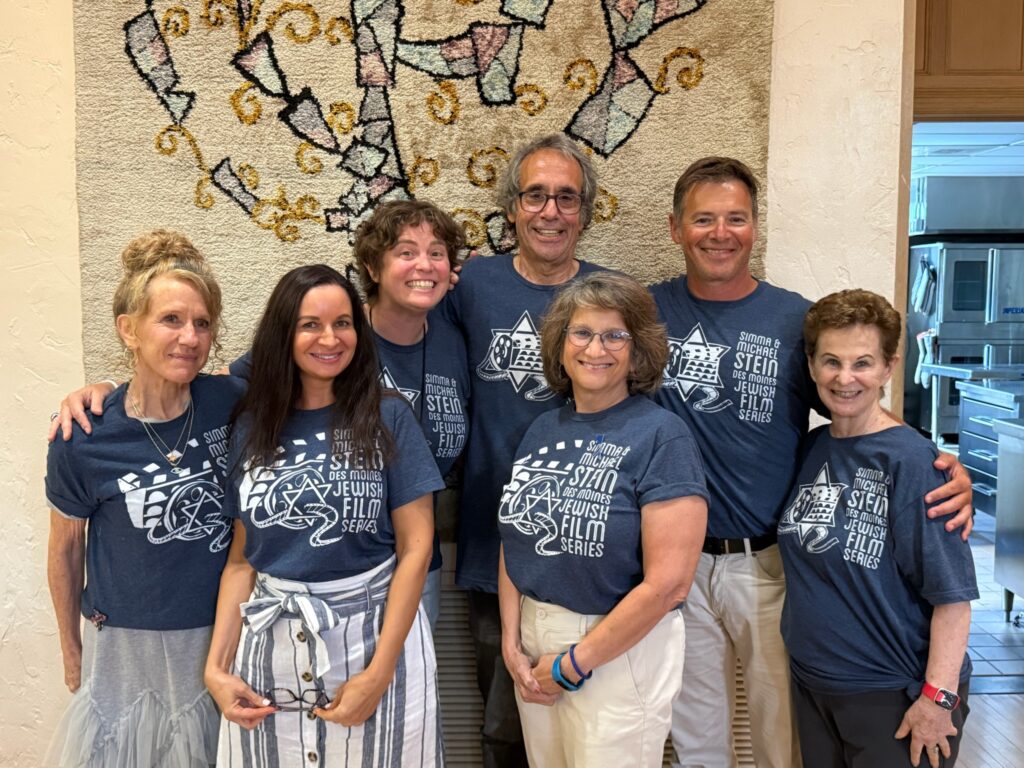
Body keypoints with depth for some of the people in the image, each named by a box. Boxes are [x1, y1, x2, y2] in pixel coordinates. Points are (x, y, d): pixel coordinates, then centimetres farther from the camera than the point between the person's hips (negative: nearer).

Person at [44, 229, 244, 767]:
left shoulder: (231, 401, -12)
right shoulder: (83, 437, -14)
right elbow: (65, 548, 1)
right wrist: (71, 652, 10)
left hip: (224, 634, 2)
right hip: (127, 644, -1)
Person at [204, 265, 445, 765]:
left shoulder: (389, 418, -5)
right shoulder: (252, 427, 4)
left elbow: (415, 548, -8)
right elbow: (241, 558, 7)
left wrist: (379, 673, -12)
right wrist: (216, 667, -1)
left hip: (373, 636, -2)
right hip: (270, 645, 3)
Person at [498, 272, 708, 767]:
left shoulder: (662, 438, -15)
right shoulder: (543, 430, 4)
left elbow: (668, 583, -20)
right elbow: (515, 542, 8)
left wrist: (573, 663, -14)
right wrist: (512, 644, -2)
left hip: (620, 652, -6)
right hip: (535, 645, 6)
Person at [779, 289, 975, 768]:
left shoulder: (912, 461, -18)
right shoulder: (811, 448, 0)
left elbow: (952, 592, -17)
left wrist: (938, 696, -18)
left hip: (894, 694, -6)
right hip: (812, 683, 6)